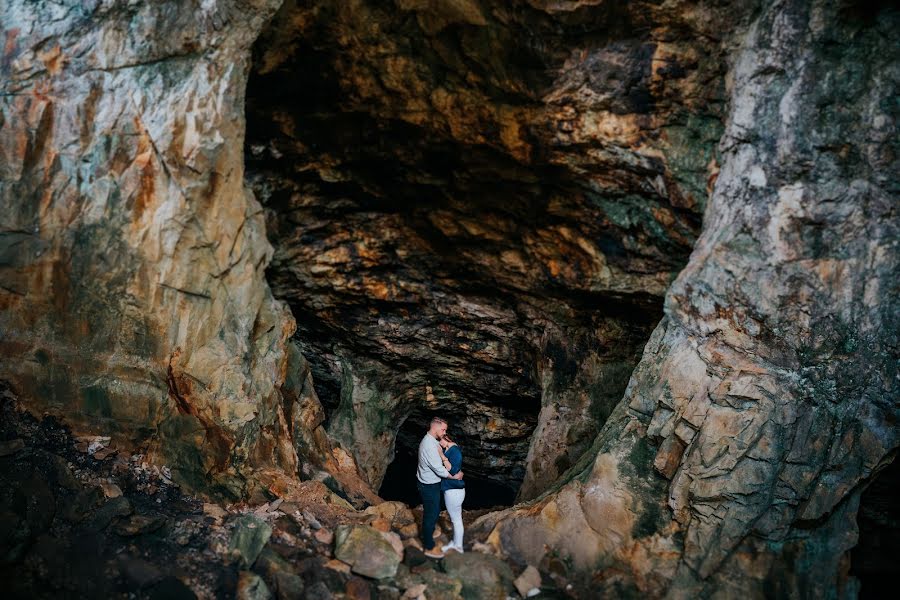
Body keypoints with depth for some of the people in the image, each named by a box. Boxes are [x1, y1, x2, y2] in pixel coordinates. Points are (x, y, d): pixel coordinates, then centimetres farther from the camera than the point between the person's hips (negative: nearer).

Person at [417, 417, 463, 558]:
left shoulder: (430, 441, 5)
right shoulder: (430, 445, -29)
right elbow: (439, 469, -26)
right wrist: (454, 476, -13)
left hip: (430, 484, 10)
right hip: (429, 486, -10)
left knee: (434, 512, 25)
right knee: (431, 515, 3)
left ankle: (427, 537, 43)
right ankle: (429, 548, 16)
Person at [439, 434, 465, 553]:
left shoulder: (455, 451, -21)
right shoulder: (447, 449, 7)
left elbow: (452, 471, -28)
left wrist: (442, 456, -25)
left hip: (454, 491, -9)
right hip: (451, 489, 9)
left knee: (456, 519, 6)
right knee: (455, 518, 20)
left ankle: (458, 546, 19)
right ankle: (455, 542, 33)